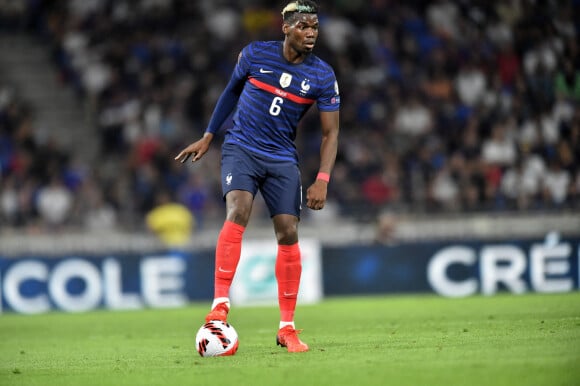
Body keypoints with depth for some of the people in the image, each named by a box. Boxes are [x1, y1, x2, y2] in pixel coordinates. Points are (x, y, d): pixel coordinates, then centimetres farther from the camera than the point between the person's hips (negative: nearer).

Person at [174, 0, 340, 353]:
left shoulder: (322, 75, -6)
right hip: (241, 149, -1)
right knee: (238, 212, -26)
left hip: (282, 160, 1)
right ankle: (220, 304, -30)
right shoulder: (256, 54, -5)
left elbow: (330, 132, -3)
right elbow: (232, 90, 14)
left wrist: (322, 180, -14)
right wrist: (208, 137, 14)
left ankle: (287, 327, 6)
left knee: (288, 233, -5)